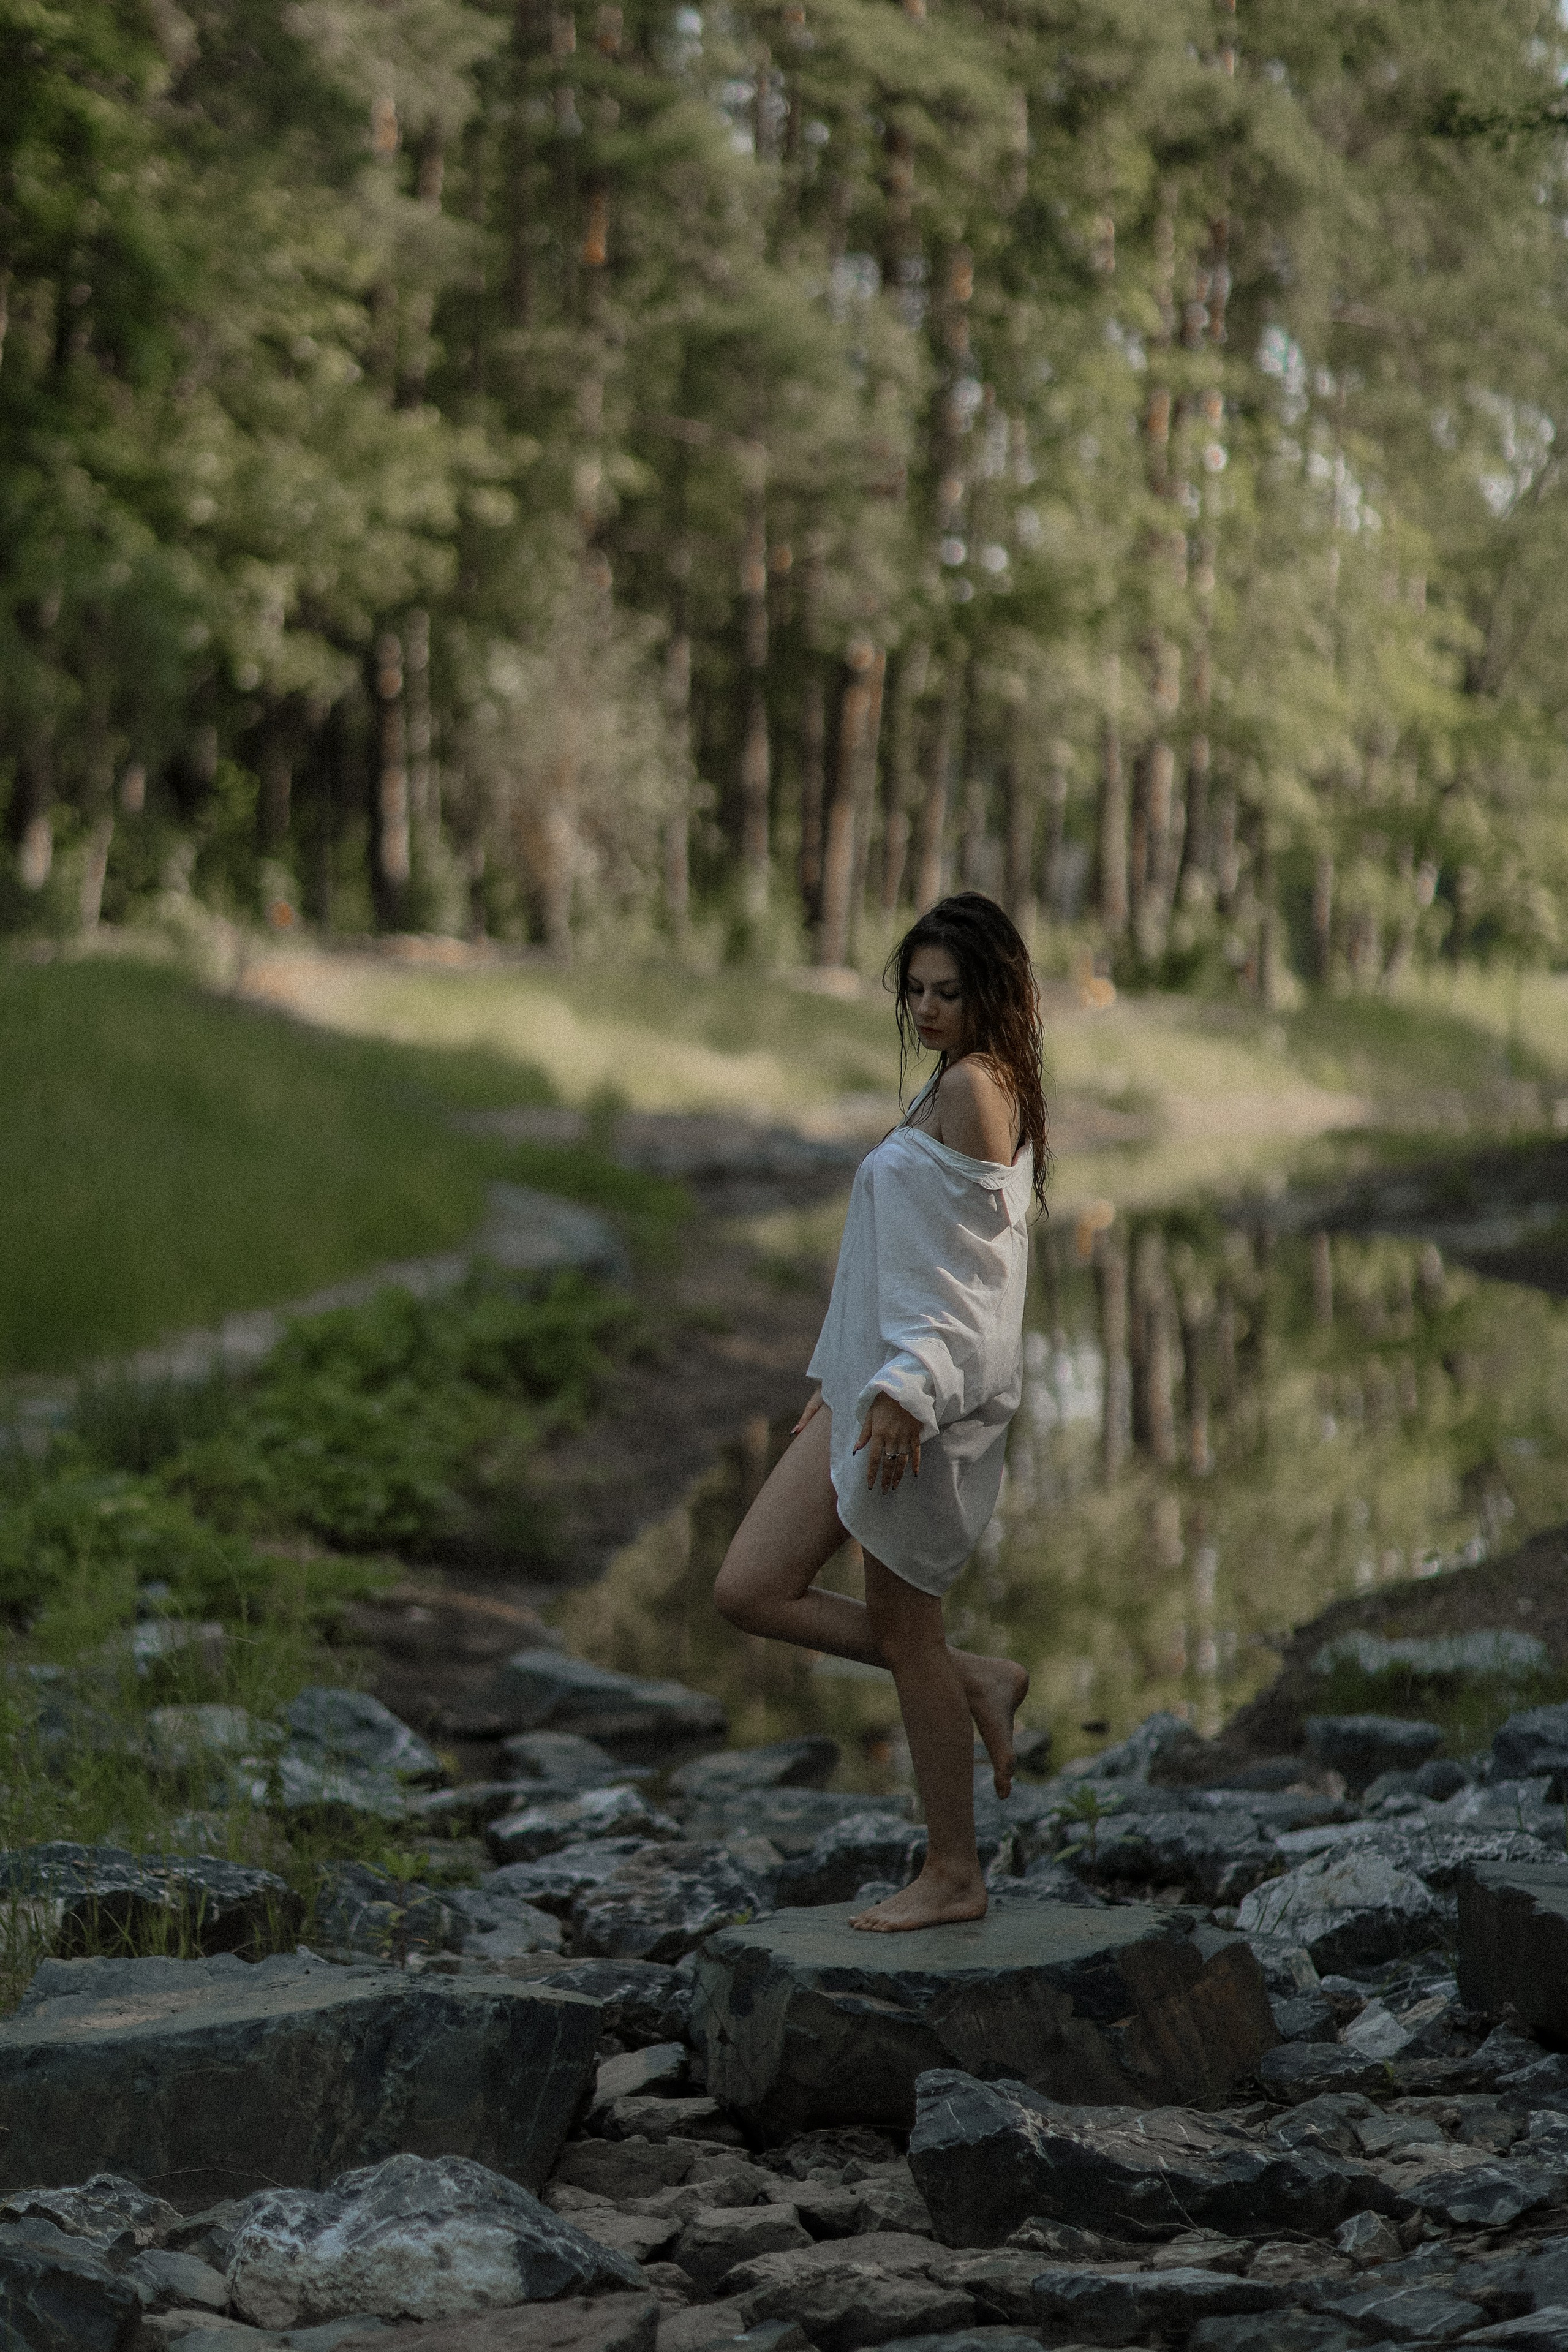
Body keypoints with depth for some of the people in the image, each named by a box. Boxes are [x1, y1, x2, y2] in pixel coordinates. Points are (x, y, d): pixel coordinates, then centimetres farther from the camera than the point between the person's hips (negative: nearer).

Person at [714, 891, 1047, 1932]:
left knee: (906, 1632, -1)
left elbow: (971, 1262, -18)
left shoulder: (976, 1088, -12)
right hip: (874, 1382, 10)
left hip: (931, 1390, -10)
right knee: (750, 1590, 5)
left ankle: (954, 1876, 11)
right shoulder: (951, 1086, 17)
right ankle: (976, 1683, 13)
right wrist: (840, 1383, 23)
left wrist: (906, 1390, -23)